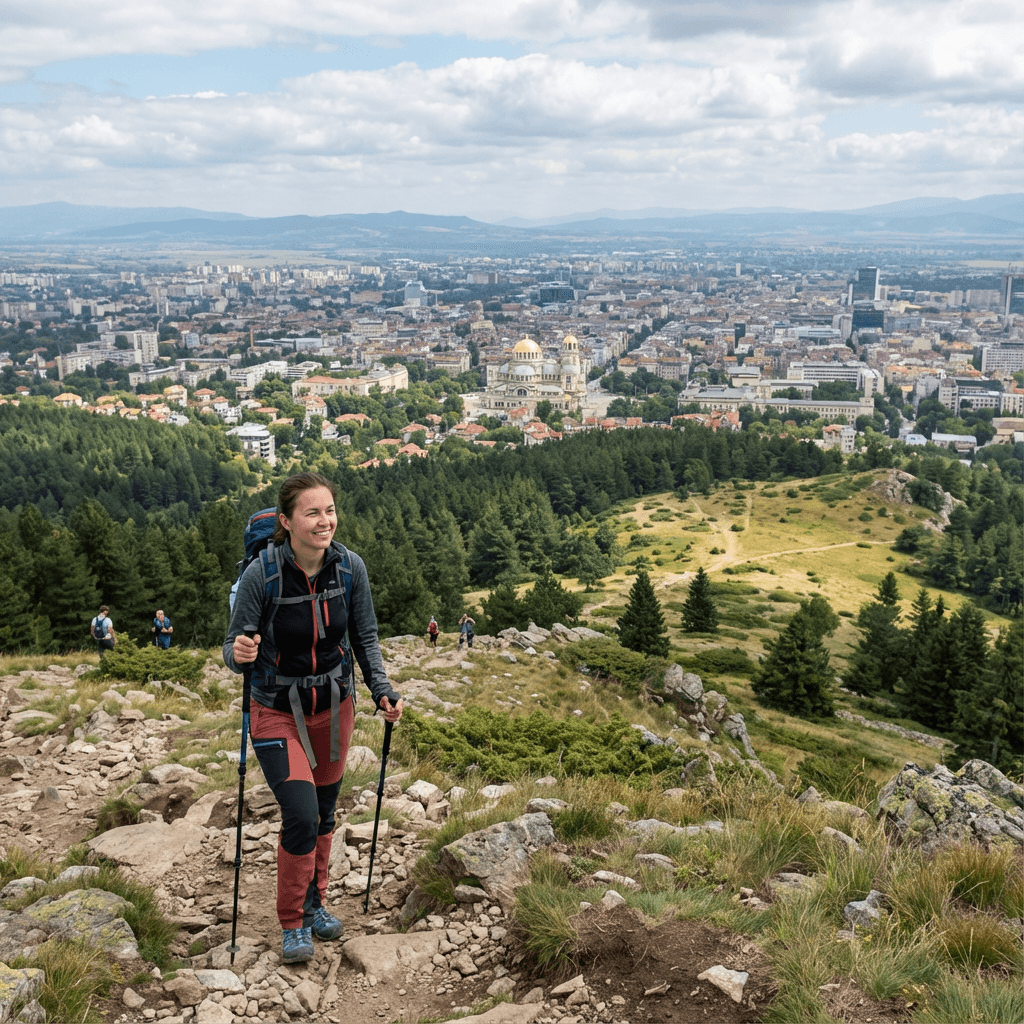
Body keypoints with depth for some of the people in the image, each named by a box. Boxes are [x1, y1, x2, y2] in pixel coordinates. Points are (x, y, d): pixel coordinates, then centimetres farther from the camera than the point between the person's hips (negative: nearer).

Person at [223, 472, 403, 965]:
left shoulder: (350, 567, -13)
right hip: (278, 711, -4)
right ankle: (293, 923, 13)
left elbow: (365, 638, 1)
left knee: (324, 813, 16)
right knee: (301, 817, -12)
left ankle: (314, 904, 40)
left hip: (334, 706, 4)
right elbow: (234, 651, -14)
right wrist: (239, 654, -37)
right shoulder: (261, 574, -23)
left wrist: (383, 691, -9)